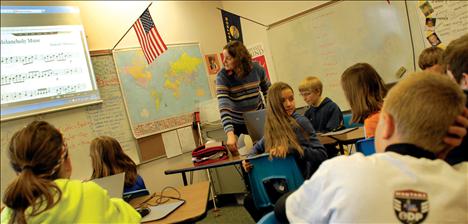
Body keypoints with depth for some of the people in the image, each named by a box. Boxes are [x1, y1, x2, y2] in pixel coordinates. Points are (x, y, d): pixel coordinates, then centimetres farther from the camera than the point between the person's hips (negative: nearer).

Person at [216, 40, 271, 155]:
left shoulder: (257, 69, -14)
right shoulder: (222, 76, -22)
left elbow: (268, 91, 5)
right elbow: (223, 107, -33)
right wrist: (230, 134, -44)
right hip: (238, 124, -2)